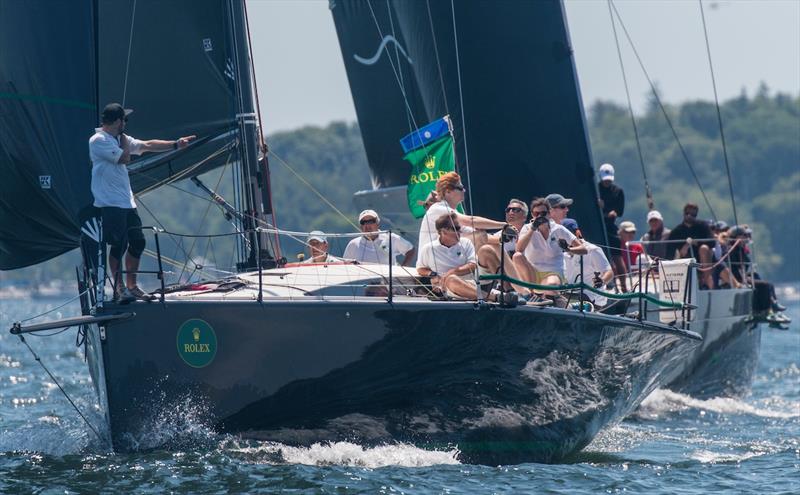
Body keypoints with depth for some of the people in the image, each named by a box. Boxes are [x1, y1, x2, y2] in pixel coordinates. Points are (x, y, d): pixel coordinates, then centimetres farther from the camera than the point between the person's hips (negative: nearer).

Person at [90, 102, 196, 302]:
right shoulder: (98, 140, -11)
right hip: (110, 203, -9)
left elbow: (147, 146, 22)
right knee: (119, 244, -9)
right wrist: (123, 139, 0)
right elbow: (124, 158, -16)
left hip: (127, 203, 9)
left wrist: (176, 144, 21)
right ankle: (119, 289, -2)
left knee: (137, 242, 8)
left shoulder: (119, 139, 17)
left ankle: (131, 287, 17)